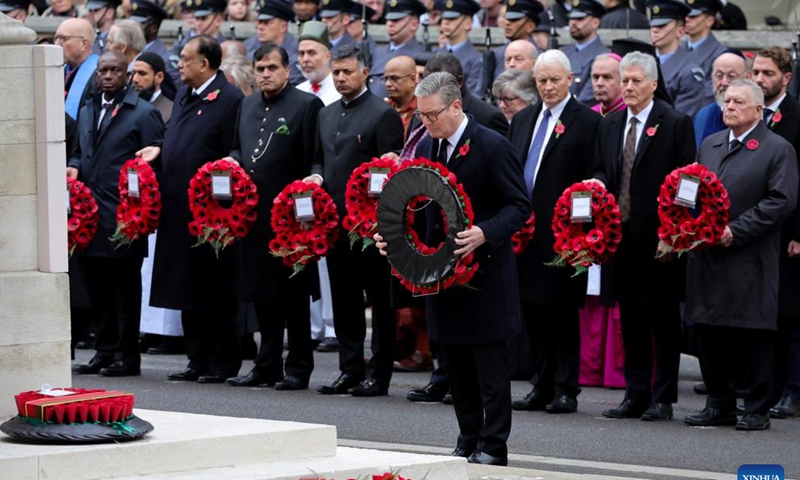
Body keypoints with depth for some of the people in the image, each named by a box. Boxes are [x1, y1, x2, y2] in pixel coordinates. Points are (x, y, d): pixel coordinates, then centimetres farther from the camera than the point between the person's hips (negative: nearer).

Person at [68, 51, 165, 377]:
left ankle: (127, 356, 4)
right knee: (98, 286, 10)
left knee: (125, 286, -1)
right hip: (90, 213, 7)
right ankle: (104, 352, 17)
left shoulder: (143, 114, -4)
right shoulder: (87, 112, 18)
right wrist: (74, 167, 5)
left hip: (123, 215, -7)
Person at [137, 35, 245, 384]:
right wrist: (159, 150, 7)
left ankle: (225, 362, 7)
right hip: (179, 208, 9)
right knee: (188, 289, 12)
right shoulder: (184, 94, 14)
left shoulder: (229, 99, -13)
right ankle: (198, 359, 19)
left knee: (215, 290, -1)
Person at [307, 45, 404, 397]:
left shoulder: (383, 114, -6)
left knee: (380, 301, -1)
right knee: (343, 299, 11)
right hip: (335, 219, 7)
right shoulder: (326, 115, 17)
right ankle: (350, 369, 16)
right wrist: (317, 176, 3)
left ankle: (378, 374, 1)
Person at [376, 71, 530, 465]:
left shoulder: (492, 147, -12)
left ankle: (492, 446, 2)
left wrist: (485, 234, -28)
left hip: (484, 270, -7)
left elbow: (519, 206, -12)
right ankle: (468, 440, 20)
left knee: (489, 363, -2)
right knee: (456, 363, 12)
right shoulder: (426, 147, 9)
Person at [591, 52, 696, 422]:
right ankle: (636, 394, 15)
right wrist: (598, 184, -4)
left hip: (659, 238, -6)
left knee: (663, 318, 1)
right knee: (630, 318, 9)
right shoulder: (609, 125, 14)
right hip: (621, 235, 6)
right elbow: (601, 170, 20)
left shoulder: (676, 124, -4)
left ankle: (663, 398, 5)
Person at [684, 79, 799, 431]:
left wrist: (736, 230, -16)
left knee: (754, 334, -2)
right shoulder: (709, 145, 17)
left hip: (750, 261, -6)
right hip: (707, 257, 6)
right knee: (709, 333, 8)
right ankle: (719, 405, 18)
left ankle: (757, 410, 5)